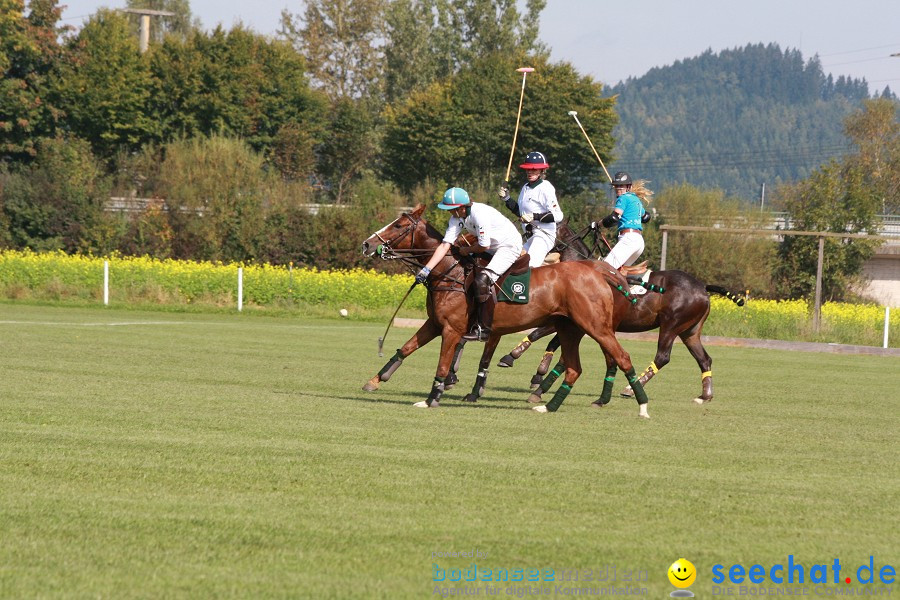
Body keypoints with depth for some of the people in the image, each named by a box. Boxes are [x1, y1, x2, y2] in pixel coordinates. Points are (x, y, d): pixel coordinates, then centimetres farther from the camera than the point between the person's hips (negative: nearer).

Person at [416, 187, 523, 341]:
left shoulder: (480, 214, -31)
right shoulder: (457, 218, -4)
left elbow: (484, 246, -25)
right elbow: (445, 245, -8)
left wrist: (467, 250, -6)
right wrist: (426, 269, -15)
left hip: (510, 246, -10)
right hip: (493, 248, 10)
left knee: (483, 280, -25)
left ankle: (484, 329, -19)